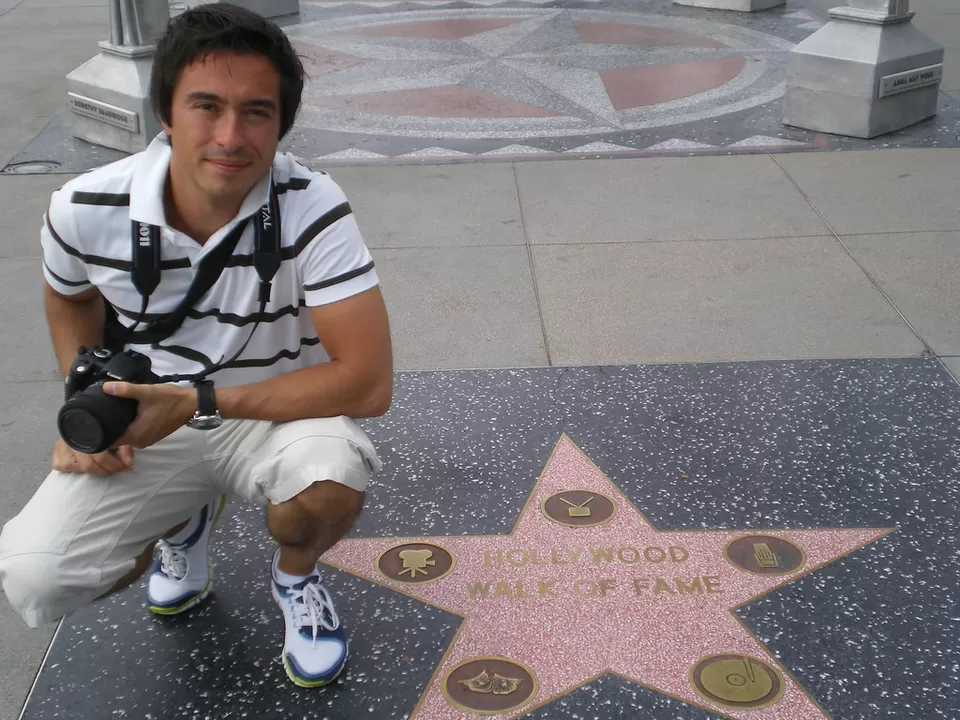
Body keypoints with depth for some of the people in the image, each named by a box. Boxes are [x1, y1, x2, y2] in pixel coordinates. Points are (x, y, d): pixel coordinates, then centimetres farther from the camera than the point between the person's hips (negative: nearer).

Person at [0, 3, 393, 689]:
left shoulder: (314, 209, -25)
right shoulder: (85, 209, -15)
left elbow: (368, 382, -28)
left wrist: (198, 402, -27)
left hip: (277, 411, -2)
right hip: (144, 425, 3)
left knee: (327, 491, -36)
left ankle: (296, 573, 5)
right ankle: (186, 516, 19)